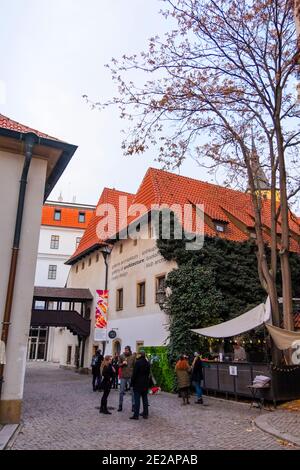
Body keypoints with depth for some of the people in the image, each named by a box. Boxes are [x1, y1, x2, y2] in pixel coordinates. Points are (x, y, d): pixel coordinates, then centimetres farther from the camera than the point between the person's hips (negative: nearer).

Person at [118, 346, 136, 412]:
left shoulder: (133, 356, -3)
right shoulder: (121, 356, 2)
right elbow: (119, 365, 9)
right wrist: (122, 363, -13)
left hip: (131, 376, -1)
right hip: (123, 376, 1)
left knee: (133, 391, 5)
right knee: (121, 391, 7)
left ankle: (133, 406, 16)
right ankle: (120, 406, 18)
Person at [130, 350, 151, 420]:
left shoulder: (137, 362, -16)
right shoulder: (147, 363, 5)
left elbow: (134, 373, -15)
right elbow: (148, 373, 12)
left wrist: (132, 382, -7)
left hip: (138, 384, -6)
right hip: (145, 384, 6)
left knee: (137, 399, -2)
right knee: (145, 399, 12)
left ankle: (136, 415, -1)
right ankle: (145, 414, 17)